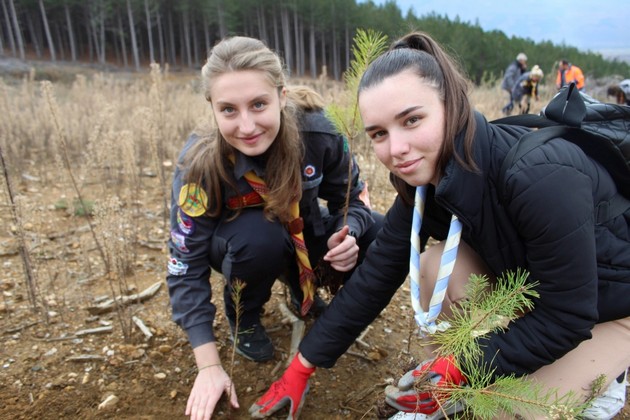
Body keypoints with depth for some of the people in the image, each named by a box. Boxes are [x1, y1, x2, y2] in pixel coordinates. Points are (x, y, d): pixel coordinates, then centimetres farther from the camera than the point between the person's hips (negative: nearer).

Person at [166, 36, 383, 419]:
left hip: (306, 233, 2)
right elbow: (187, 264, -25)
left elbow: (351, 198, -9)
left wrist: (349, 233, -33)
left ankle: (306, 291, 8)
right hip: (239, 241, -2)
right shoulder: (200, 164, -31)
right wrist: (209, 366, -26)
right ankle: (244, 318, -2)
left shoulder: (318, 132, -28)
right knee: (259, 238, -37)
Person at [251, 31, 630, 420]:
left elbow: (566, 316, -27)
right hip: (531, 287, 5)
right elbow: (374, 278, -12)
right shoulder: (427, 181, -16)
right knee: (439, 263, -19)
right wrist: (302, 367, -9)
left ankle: (598, 374, 12)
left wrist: (458, 368, -23)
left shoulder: (540, 179, -37)